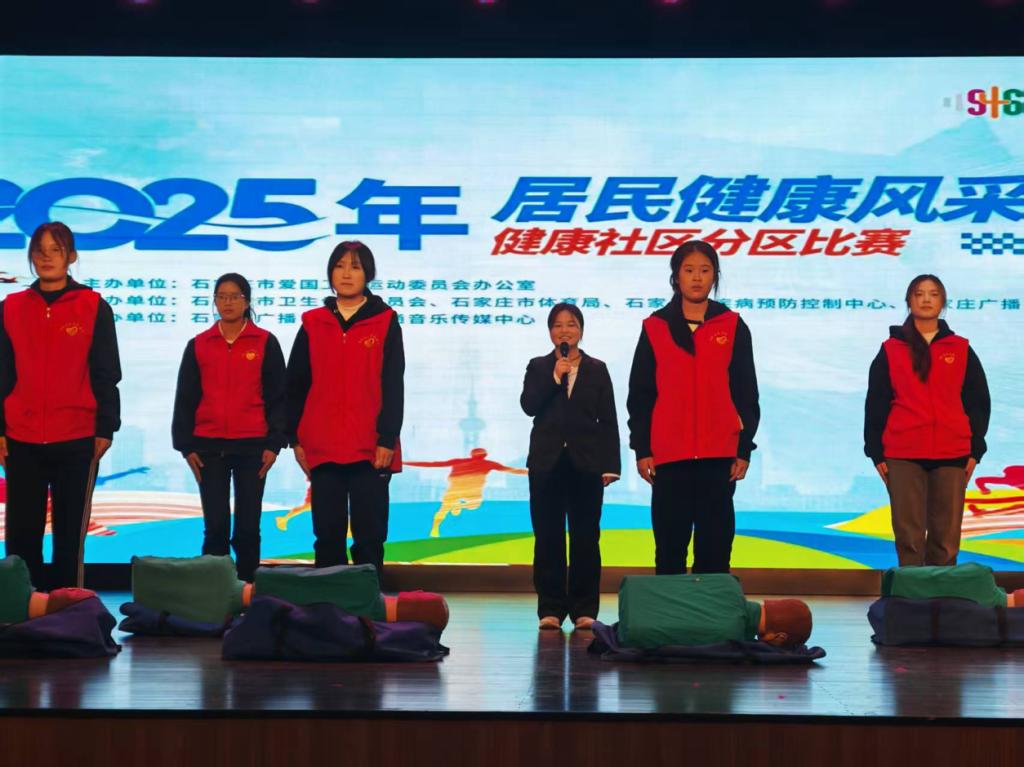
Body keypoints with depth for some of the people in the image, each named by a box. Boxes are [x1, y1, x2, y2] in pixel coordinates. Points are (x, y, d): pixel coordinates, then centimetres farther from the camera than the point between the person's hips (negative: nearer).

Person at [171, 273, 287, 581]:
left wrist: (274, 443, -4)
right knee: (215, 527, 1)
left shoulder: (265, 343, 3)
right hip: (209, 447, 1)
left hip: (252, 446, -1)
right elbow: (185, 399, 10)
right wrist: (185, 445, 4)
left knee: (248, 526, 2)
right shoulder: (198, 345, 8)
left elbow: (277, 396, 3)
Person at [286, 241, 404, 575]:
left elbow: (393, 386, -3)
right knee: (327, 536, 6)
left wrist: (387, 439, -10)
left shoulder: (385, 321, 2)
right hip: (322, 449, 2)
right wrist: (295, 438, 2)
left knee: (369, 536, 2)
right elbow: (295, 385, 9)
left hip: (371, 449, -2)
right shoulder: (313, 323, 8)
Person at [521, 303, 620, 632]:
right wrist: (554, 378, -15)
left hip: (586, 462, 0)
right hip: (547, 462, 0)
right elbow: (528, 406, -5)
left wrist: (610, 465, -2)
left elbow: (608, 421, 5)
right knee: (548, 537, 2)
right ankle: (550, 609, 6)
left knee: (586, 537, 1)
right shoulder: (538, 367, 9)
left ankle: (584, 609, 6)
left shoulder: (597, 370, 8)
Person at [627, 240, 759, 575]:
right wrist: (641, 449, 1)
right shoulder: (655, 327, 7)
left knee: (715, 547, 1)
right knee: (669, 548, 3)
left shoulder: (732, 327, 7)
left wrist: (744, 450, 2)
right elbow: (640, 395, 8)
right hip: (669, 457, 0)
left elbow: (746, 394, 8)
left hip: (719, 457, 0)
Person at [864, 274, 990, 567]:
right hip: (902, 456, -1)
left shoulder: (961, 350, 10)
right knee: (909, 535, -3)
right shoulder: (891, 350, 7)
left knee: (946, 536, 1)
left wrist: (975, 450, 4)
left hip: (952, 456, 1)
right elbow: (875, 405, 7)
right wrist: (876, 453, 1)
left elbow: (979, 402, 11)